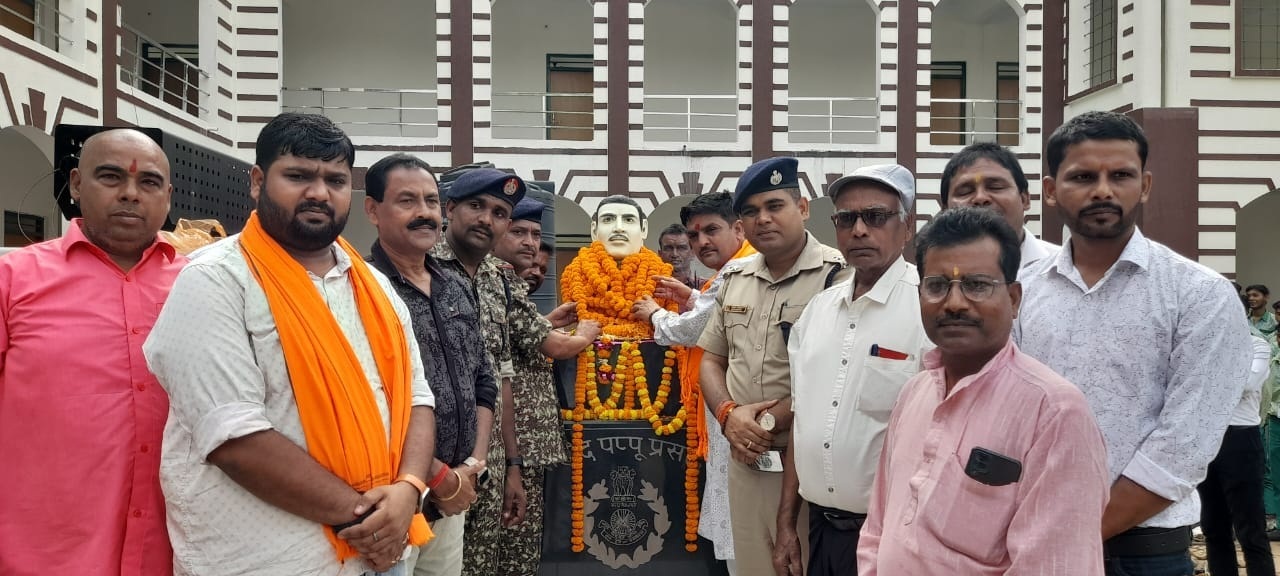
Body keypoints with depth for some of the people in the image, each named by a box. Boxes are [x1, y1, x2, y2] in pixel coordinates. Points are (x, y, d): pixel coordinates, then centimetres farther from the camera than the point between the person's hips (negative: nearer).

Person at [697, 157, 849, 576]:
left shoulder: (838, 276, -12)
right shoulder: (734, 280, 12)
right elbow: (711, 359, 16)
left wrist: (770, 420, -15)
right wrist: (729, 414, -2)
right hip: (745, 460, 7)